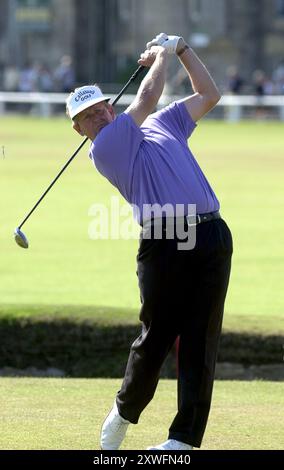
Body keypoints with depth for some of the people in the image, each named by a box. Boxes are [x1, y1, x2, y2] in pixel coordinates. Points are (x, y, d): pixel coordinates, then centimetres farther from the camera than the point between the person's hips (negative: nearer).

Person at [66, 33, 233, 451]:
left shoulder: (163, 123, 25)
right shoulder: (104, 149, 3)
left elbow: (209, 94, 33)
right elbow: (147, 96, 0)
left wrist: (181, 48, 26)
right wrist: (163, 55, 14)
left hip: (212, 238, 4)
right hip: (163, 243, -4)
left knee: (200, 342, -1)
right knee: (156, 338, -1)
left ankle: (185, 436, 1)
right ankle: (125, 411, 24)